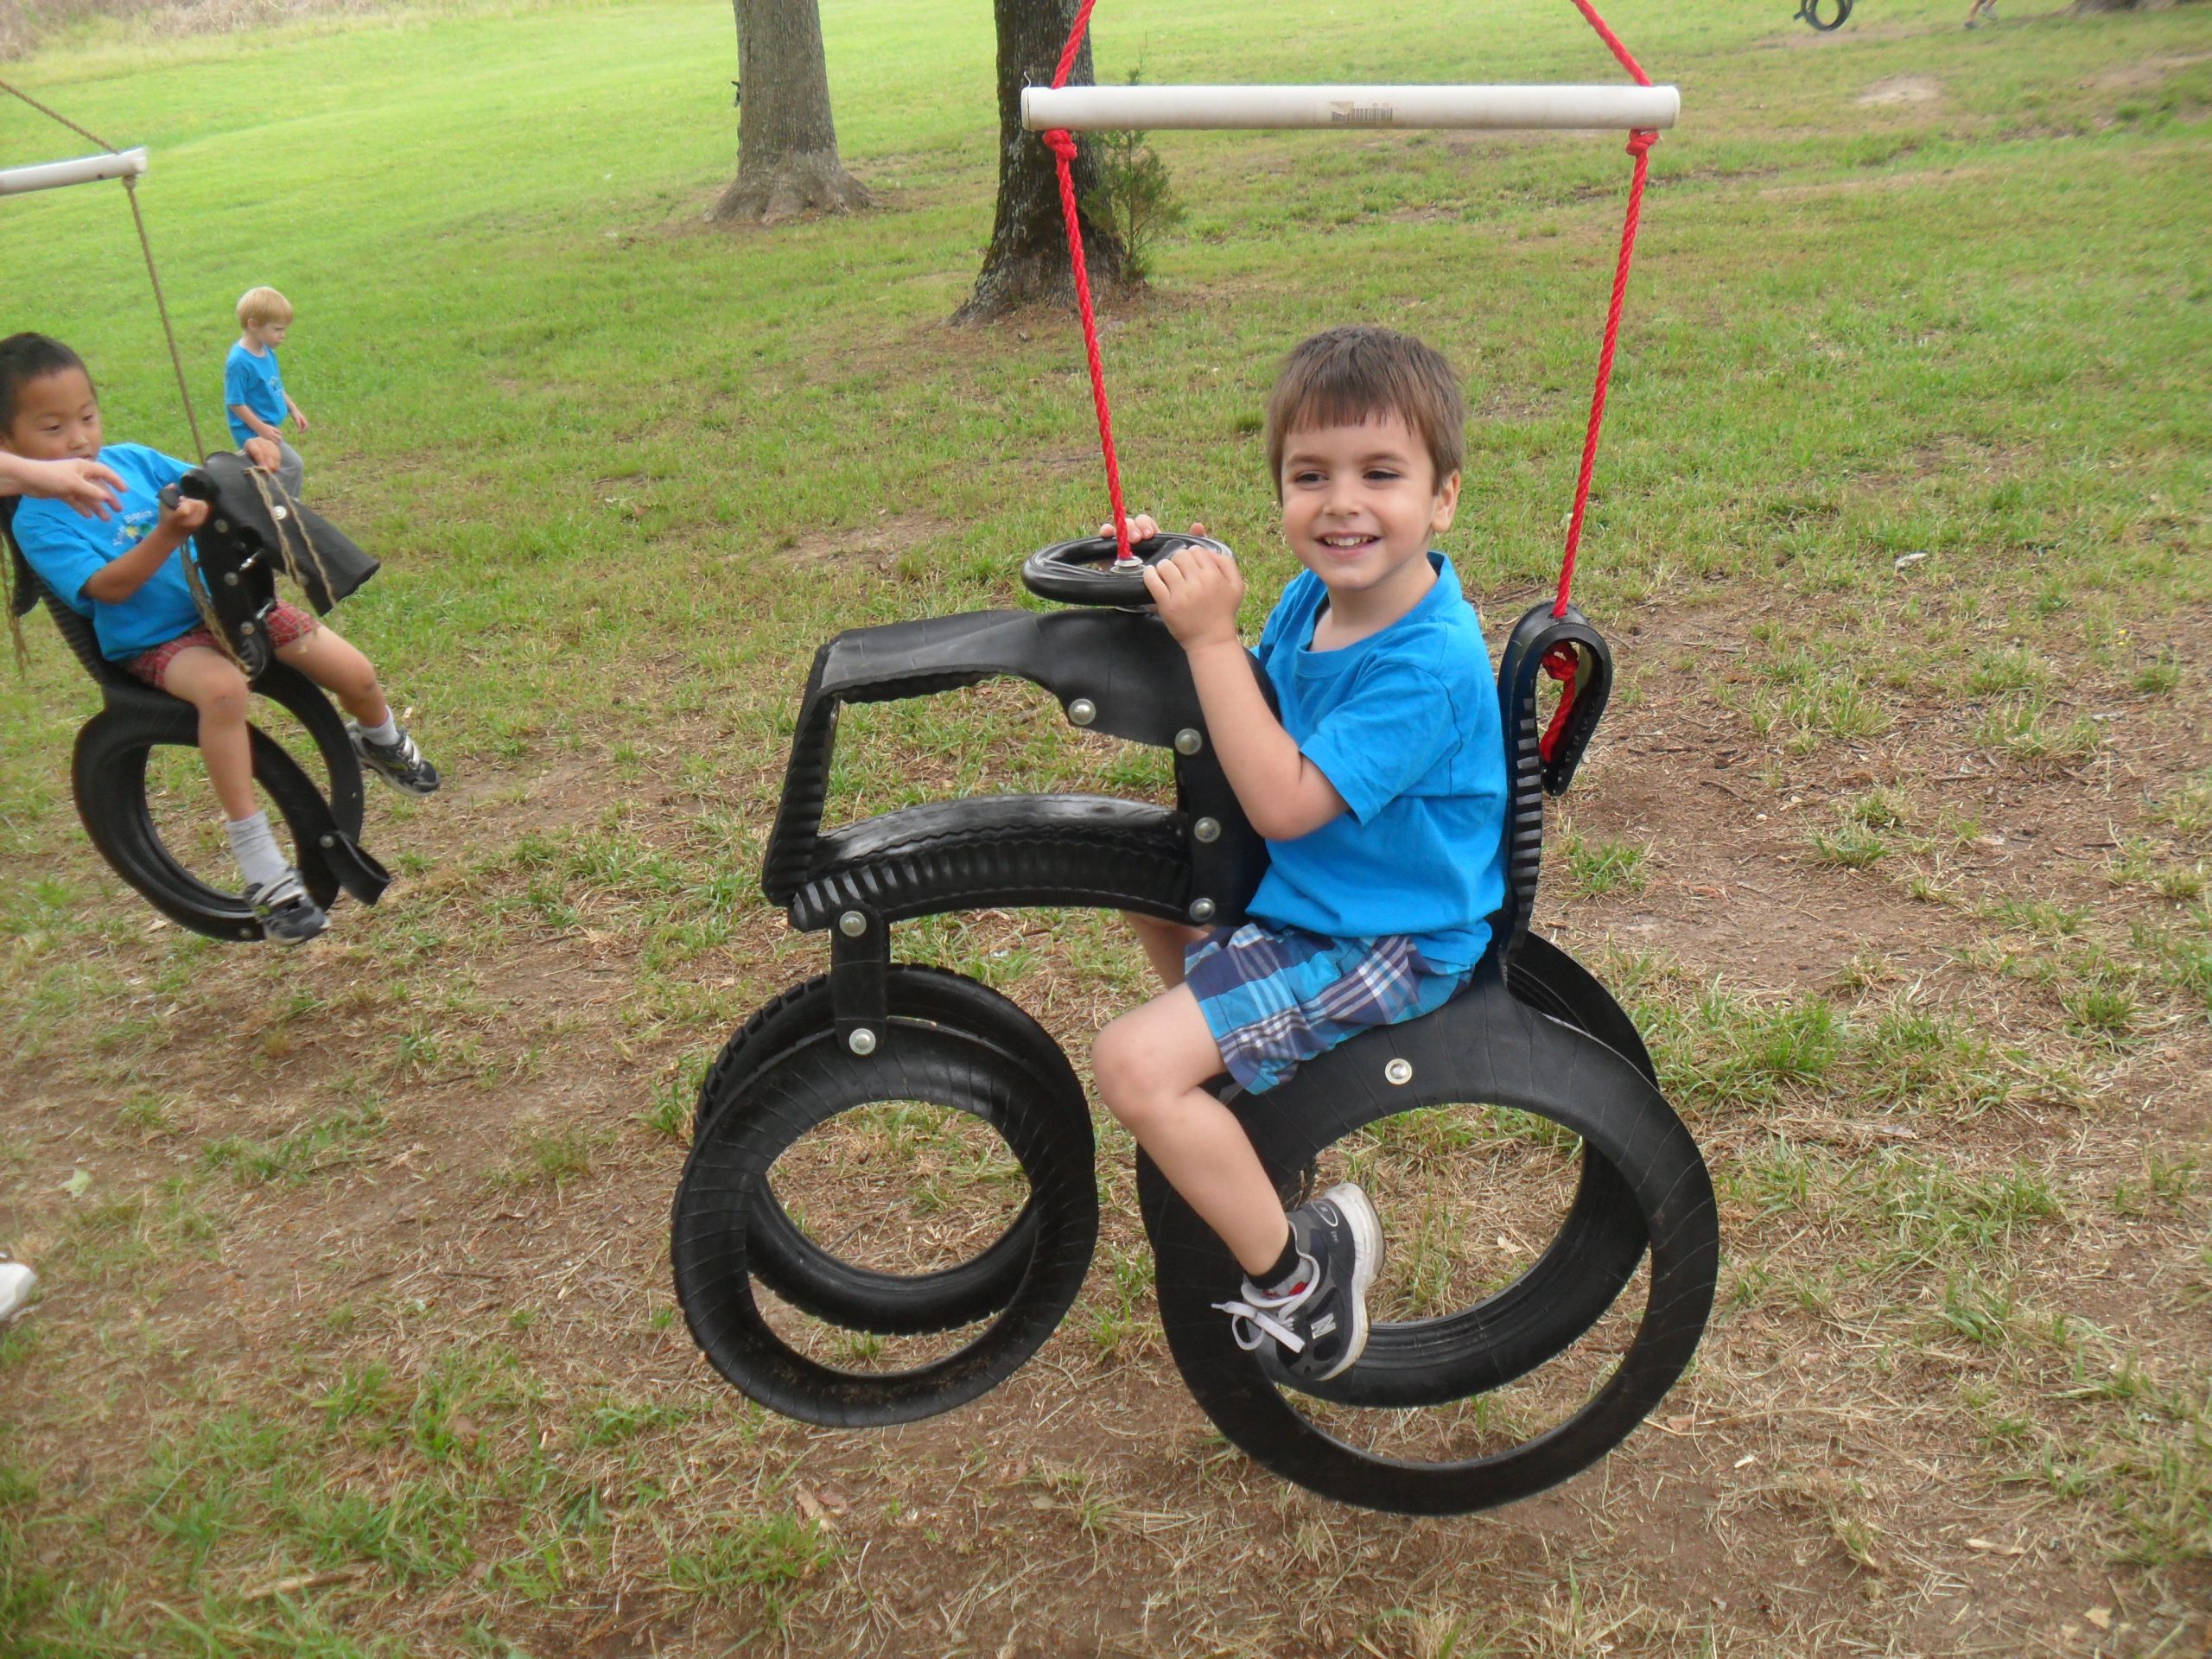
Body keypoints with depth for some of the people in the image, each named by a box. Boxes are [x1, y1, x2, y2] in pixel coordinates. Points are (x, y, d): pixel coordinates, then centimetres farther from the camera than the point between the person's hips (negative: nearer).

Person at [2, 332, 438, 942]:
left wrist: (245, 463, -6)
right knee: (223, 688, -38)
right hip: (155, 641, -5)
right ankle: (263, 874, -33)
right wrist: (169, 535, -32)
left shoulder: (130, 459, 4)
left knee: (357, 673, -4)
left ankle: (380, 741, 37)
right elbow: (109, 586, -20)